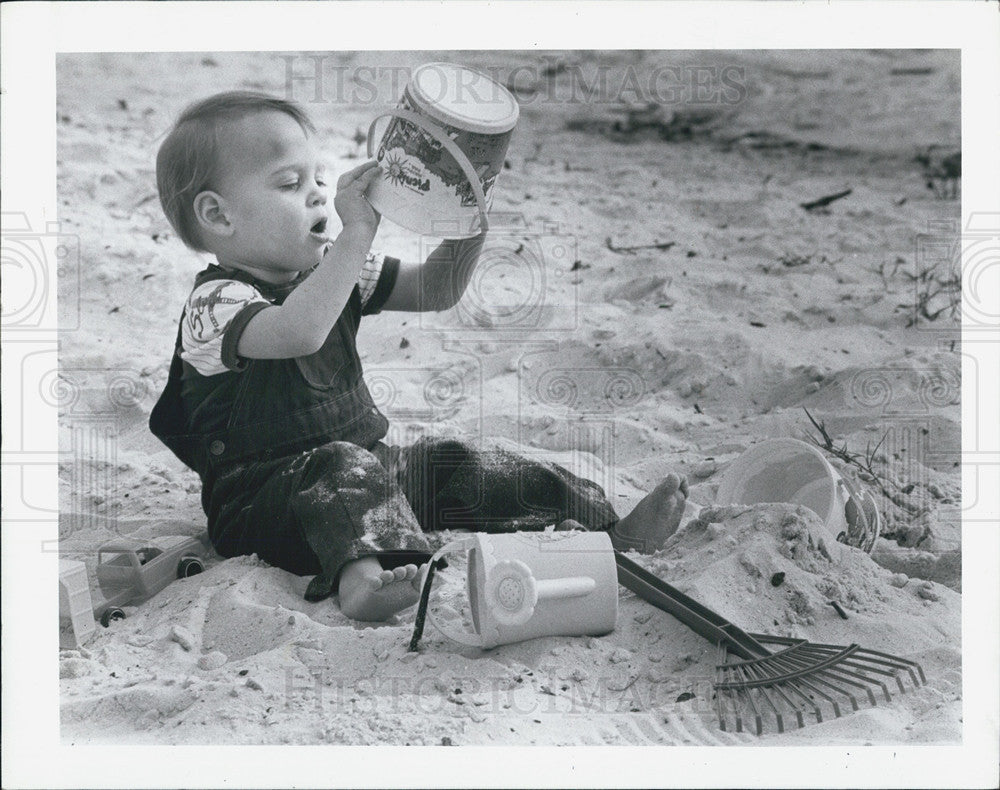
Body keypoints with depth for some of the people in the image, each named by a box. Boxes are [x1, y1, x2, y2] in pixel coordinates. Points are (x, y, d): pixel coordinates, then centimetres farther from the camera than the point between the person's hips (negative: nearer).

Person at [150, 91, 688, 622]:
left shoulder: (329, 269, 9)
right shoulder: (216, 302, -16)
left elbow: (436, 290, 10)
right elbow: (300, 332, -38)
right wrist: (357, 232, -34)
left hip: (363, 464, 7)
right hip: (262, 498, -7)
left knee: (454, 465, -6)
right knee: (339, 466, -35)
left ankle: (610, 532, -7)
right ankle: (360, 577, -60)